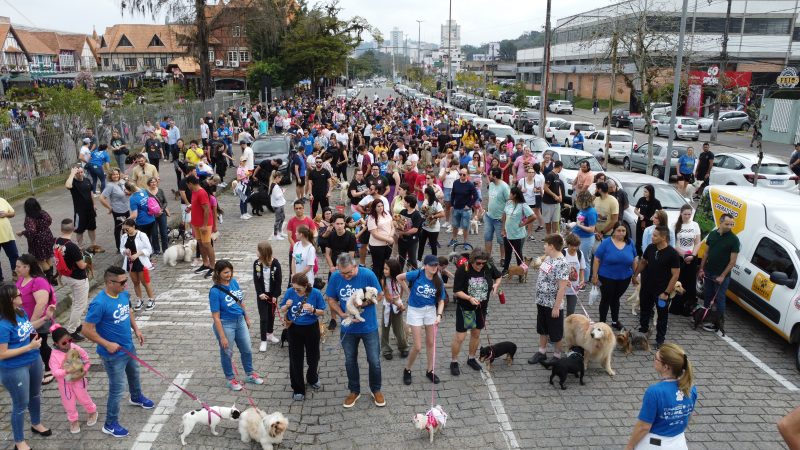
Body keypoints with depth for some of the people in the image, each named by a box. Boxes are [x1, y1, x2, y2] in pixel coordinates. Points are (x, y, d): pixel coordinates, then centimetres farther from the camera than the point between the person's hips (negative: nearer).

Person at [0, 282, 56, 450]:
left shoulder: (21, 311, -7)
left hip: (34, 360, 8)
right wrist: (30, 346, -26)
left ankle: (36, 424, 52)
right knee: (21, 404, 9)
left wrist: (46, 317, 4)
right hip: (15, 369, -8)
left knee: (35, 395, 27)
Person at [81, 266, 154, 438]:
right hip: (113, 354, -8)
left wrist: (136, 329, 4)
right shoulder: (99, 303, -30)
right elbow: (87, 329, -25)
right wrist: (107, 344, -23)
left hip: (129, 347, 8)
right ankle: (110, 425, 21)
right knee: (117, 389, 3)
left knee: (134, 374, 31)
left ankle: (137, 398, 60)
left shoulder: (124, 294, -7)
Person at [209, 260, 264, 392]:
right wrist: (222, 337, -19)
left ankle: (250, 374, 41)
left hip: (240, 321, 6)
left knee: (246, 349, 19)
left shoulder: (234, 282, -5)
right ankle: (230, 379, 36)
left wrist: (247, 318, 17)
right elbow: (216, 317, -20)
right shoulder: (215, 291, -23)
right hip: (225, 325, -6)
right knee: (227, 353, 15)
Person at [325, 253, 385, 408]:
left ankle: (376, 390, 32)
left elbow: (379, 296, -9)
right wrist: (342, 314, -17)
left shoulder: (368, 275, -20)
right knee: (350, 361, 17)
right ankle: (354, 391, 37)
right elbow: (331, 299, -2)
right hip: (348, 328, 2)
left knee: (374, 361, 9)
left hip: (369, 327, -2)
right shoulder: (335, 277, -13)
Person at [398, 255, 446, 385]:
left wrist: (439, 315, -19)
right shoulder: (417, 274, -18)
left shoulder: (439, 281, -8)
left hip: (430, 310, 4)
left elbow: (441, 301, -5)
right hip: (415, 311, -3)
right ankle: (407, 370, 22)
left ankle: (430, 371, 31)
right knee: (418, 346, -2)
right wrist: (409, 291, -4)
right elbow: (399, 278, -6)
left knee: (431, 343, 13)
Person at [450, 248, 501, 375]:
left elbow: (499, 276, 11)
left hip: (481, 307, 4)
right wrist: (469, 298, -32)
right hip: (465, 308, -4)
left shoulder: (489, 267, -11)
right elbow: (457, 291, -18)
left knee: (476, 334, 19)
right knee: (460, 337, -1)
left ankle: (471, 358, 40)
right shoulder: (462, 270, -22)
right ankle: (454, 362, 19)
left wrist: (496, 285, -10)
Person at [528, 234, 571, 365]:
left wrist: (556, 307, -21)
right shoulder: (548, 258, 4)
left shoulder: (562, 264, -24)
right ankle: (542, 352, 36)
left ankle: (557, 356, 27)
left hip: (553, 305, -8)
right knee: (542, 329, 21)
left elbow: (562, 287, -24)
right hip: (541, 301, 8)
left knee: (555, 332, 10)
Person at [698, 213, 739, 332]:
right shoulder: (712, 234, 4)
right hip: (708, 272, 5)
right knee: (707, 296, 14)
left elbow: (733, 261, -11)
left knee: (719, 299, 1)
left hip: (722, 275, -5)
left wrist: (722, 276, -13)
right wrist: (701, 269, 8)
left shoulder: (733, 239, -11)